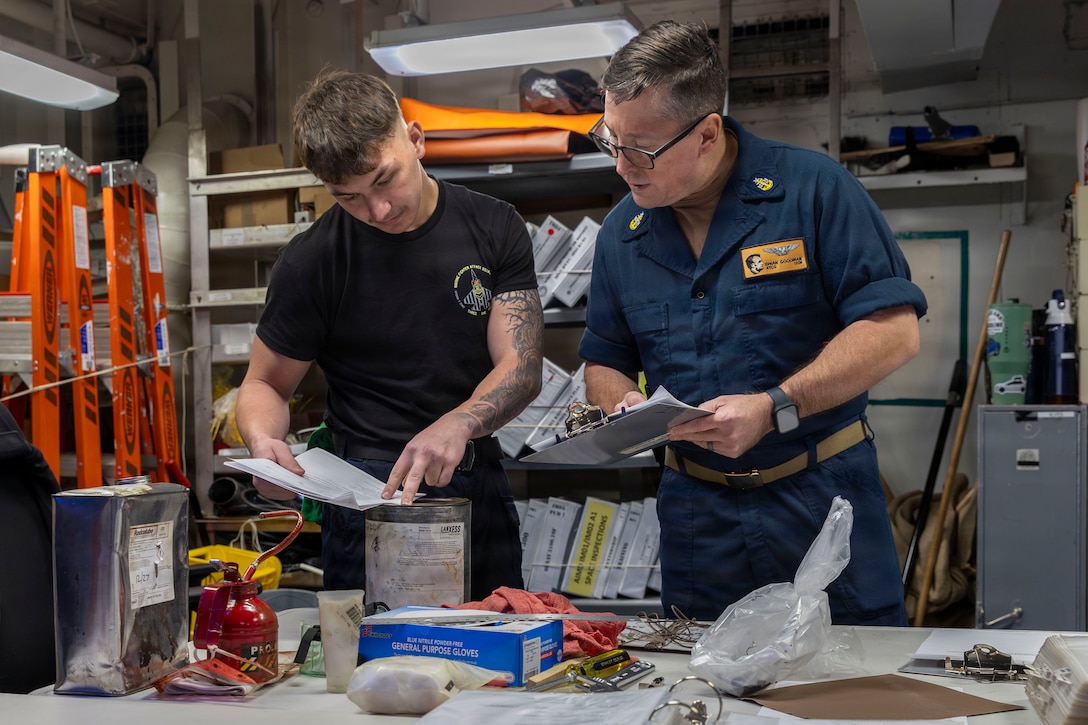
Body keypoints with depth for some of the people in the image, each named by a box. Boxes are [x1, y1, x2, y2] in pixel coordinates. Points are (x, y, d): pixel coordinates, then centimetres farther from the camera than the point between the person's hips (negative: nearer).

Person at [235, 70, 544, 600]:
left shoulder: (494, 228, 0)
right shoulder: (310, 262, -7)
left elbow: (521, 368, -6)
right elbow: (265, 384, 3)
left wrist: (457, 424, -26)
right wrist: (263, 442, -21)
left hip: (481, 491, 3)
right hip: (372, 498, -3)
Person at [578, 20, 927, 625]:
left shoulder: (812, 189, -9)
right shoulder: (621, 233, 5)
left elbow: (893, 331, -13)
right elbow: (604, 363, 16)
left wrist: (774, 408, -22)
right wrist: (624, 408, -7)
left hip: (824, 500, -3)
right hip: (696, 516, 3)